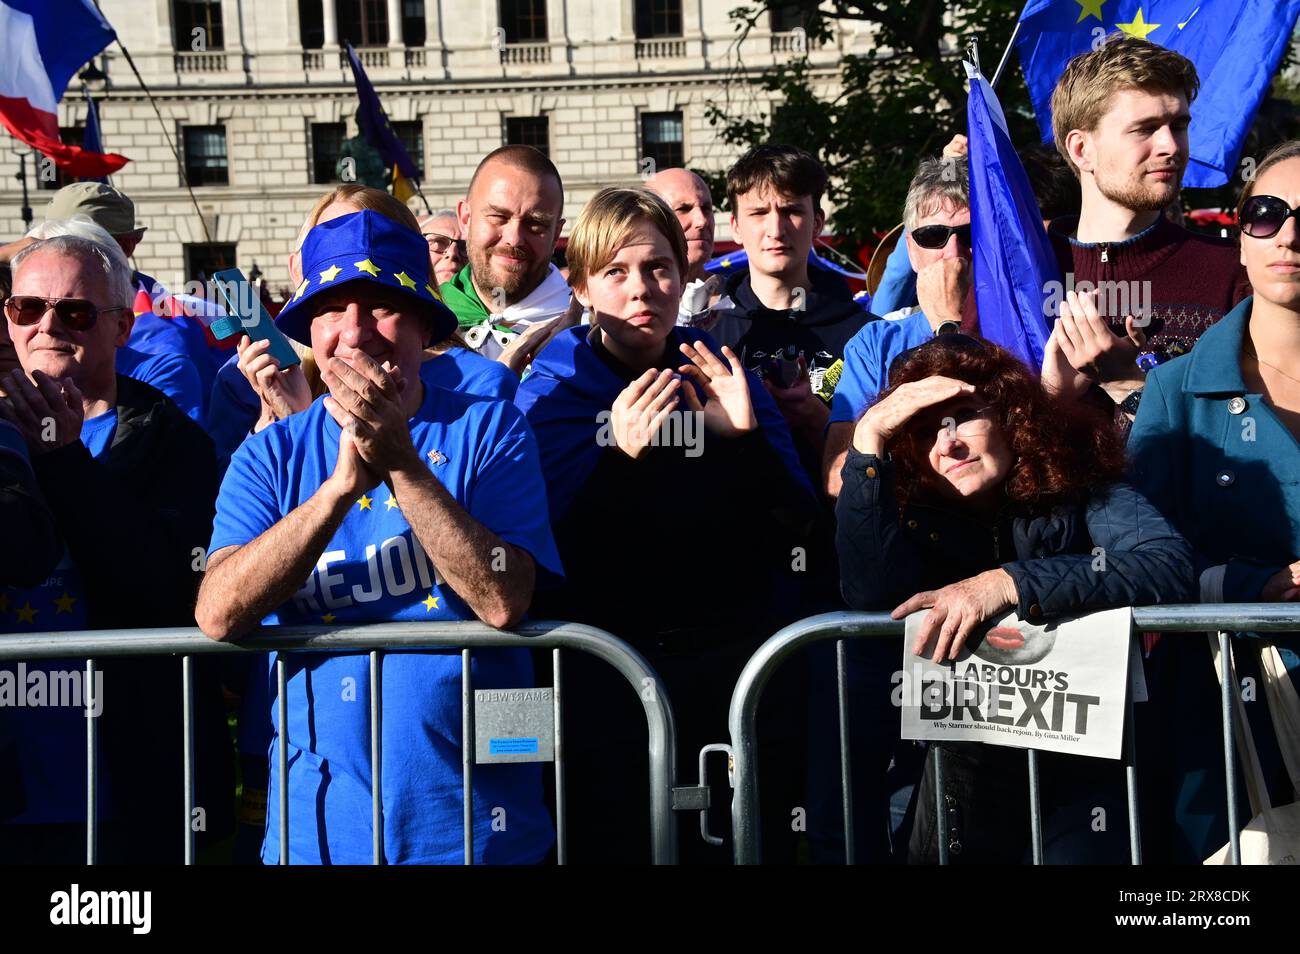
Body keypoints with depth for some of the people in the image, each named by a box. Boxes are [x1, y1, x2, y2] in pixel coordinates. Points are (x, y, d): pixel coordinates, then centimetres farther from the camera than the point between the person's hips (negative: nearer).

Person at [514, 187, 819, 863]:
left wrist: (746, 437, -11)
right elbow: (557, 553, -9)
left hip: (734, 648, 2)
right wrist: (620, 456, -21)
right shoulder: (549, 394, 4)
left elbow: (795, 530, 4)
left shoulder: (722, 377, 11)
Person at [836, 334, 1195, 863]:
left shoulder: (1077, 486, -4)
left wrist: (1007, 584, -29)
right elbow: (871, 594, -16)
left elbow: (1173, 565, -22)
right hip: (969, 765, 4)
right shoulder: (920, 514, 3)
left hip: (1091, 755, -4)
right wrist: (869, 436, -18)